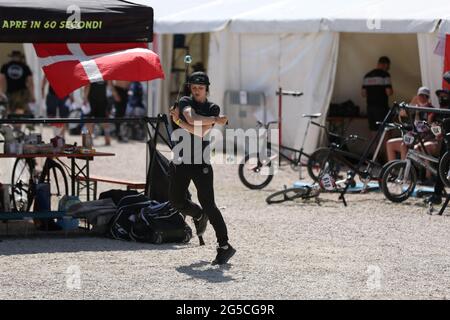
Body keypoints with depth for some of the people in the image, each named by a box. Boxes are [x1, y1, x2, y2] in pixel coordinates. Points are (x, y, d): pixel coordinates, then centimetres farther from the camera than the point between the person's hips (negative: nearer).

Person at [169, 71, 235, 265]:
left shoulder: (212, 108, 1)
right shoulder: (185, 102, 5)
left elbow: (201, 132, -14)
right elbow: (192, 119, -18)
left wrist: (179, 121, -13)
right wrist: (216, 120, -17)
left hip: (201, 162, -4)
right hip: (181, 161, 4)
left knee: (208, 204, -10)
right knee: (176, 200, 7)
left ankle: (224, 246, -7)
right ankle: (199, 216, 39)